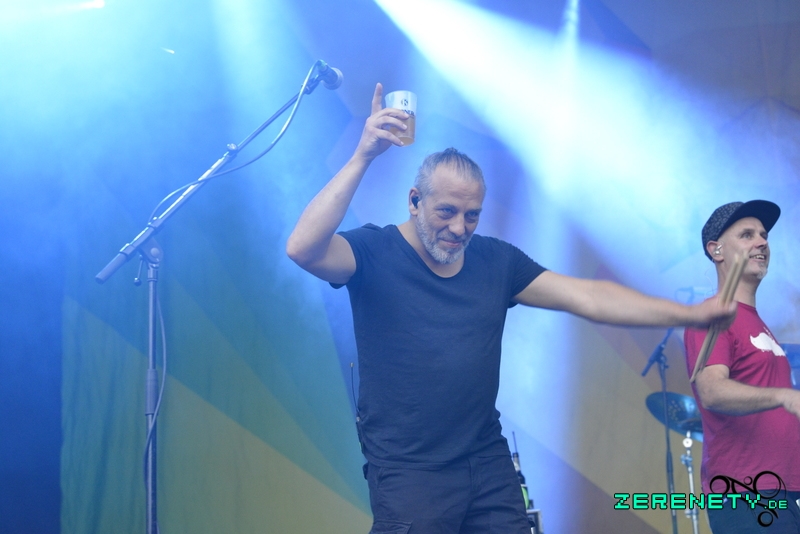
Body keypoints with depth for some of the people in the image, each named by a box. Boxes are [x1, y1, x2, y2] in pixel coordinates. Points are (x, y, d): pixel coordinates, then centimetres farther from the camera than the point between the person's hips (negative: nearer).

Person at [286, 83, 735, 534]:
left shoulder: (496, 261, 7)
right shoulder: (375, 253, -6)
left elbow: (586, 296, 3)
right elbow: (303, 249, -25)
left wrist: (687, 314, -6)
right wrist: (362, 158, -27)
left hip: (490, 463, 5)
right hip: (407, 474, -5)